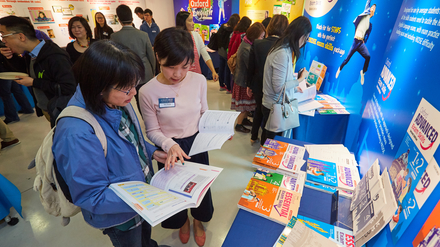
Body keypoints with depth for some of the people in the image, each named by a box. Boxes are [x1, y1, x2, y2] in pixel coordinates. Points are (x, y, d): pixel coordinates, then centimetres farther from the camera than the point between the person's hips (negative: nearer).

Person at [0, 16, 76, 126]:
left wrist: (34, 83, -22)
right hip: (45, 109, 9)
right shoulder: (30, 54, 2)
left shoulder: (55, 57, -27)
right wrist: (12, 57, 2)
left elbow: (69, 88, -31)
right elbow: (28, 69, 22)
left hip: (61, 111, -9)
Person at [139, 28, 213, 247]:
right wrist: (170, 145, -27)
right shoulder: (148, 91, -19)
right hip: (170, 149, -1)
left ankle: (198, 221, 57)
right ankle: (182, 222, 59)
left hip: (197, 144, 2)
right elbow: (152, 131, -9)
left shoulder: (199, 81, -13)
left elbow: (204, 113, 2)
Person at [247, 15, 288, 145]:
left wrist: (249, 84, 8)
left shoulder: (257, 44, -11)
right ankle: (264, 142, 32)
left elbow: (251, 67, -4)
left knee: (259, 110, 24)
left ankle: (253, 137, 38)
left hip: (258, 85, 3)